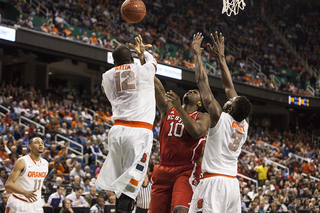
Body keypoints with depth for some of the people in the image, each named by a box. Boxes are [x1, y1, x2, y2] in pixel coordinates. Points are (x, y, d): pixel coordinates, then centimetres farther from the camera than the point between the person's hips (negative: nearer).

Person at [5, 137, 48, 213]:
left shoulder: (45, 163, 5)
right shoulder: (22, 162, -14)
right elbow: (8, 184, -20)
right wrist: (25, 192, -36)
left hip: (36, 204, 5)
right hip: (18, 203, -5)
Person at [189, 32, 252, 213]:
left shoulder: (220, 118, -8)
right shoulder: (244, 124, 9)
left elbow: (202, 82, -3)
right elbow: (228, 86, 18)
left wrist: (197, 54, 7)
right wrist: (221, 57, 25)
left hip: (214, 182, -7)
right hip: (233, 184, 7)